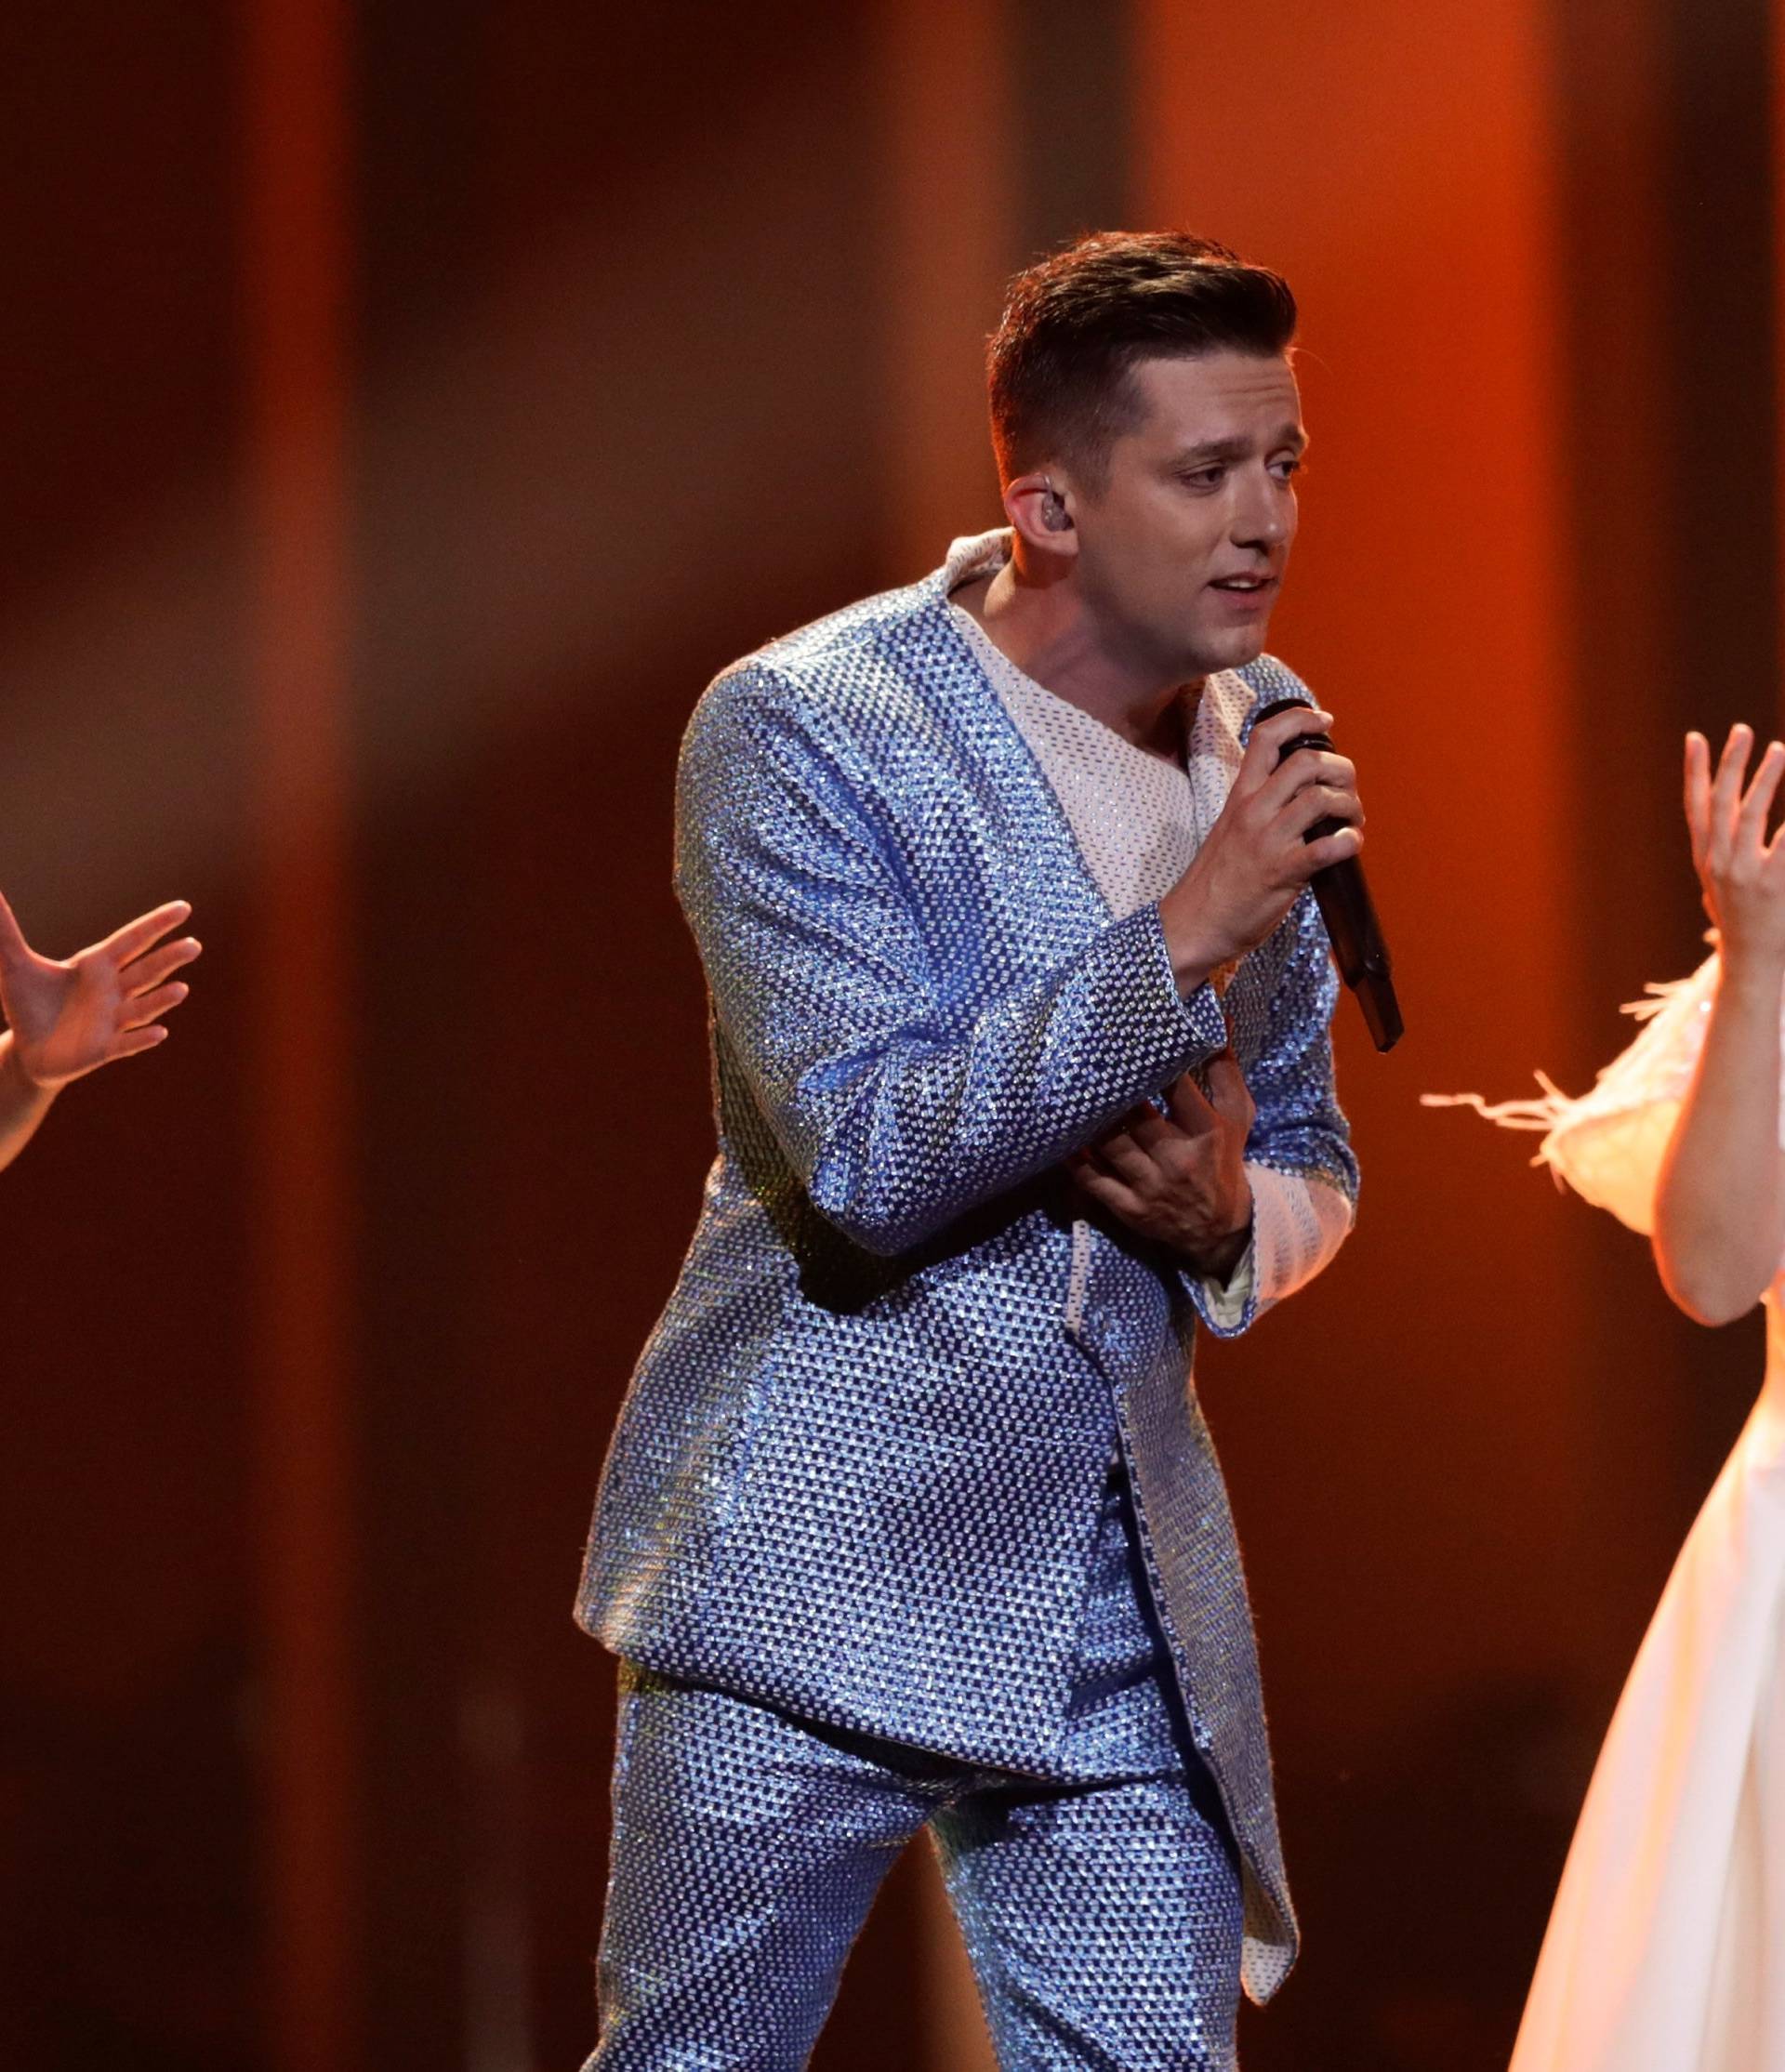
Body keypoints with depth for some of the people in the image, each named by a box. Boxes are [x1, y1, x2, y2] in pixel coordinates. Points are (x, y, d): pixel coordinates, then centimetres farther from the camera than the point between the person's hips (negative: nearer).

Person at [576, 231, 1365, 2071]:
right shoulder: (800, 729, -11)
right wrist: (1185, 943, -24)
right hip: (824, 1582, -5)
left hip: (1130, 1622, 5)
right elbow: (868, 1157, -19)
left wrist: (1234, 1215, -5)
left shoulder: (1260, 743, 8)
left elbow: (1311, 1151, 20)